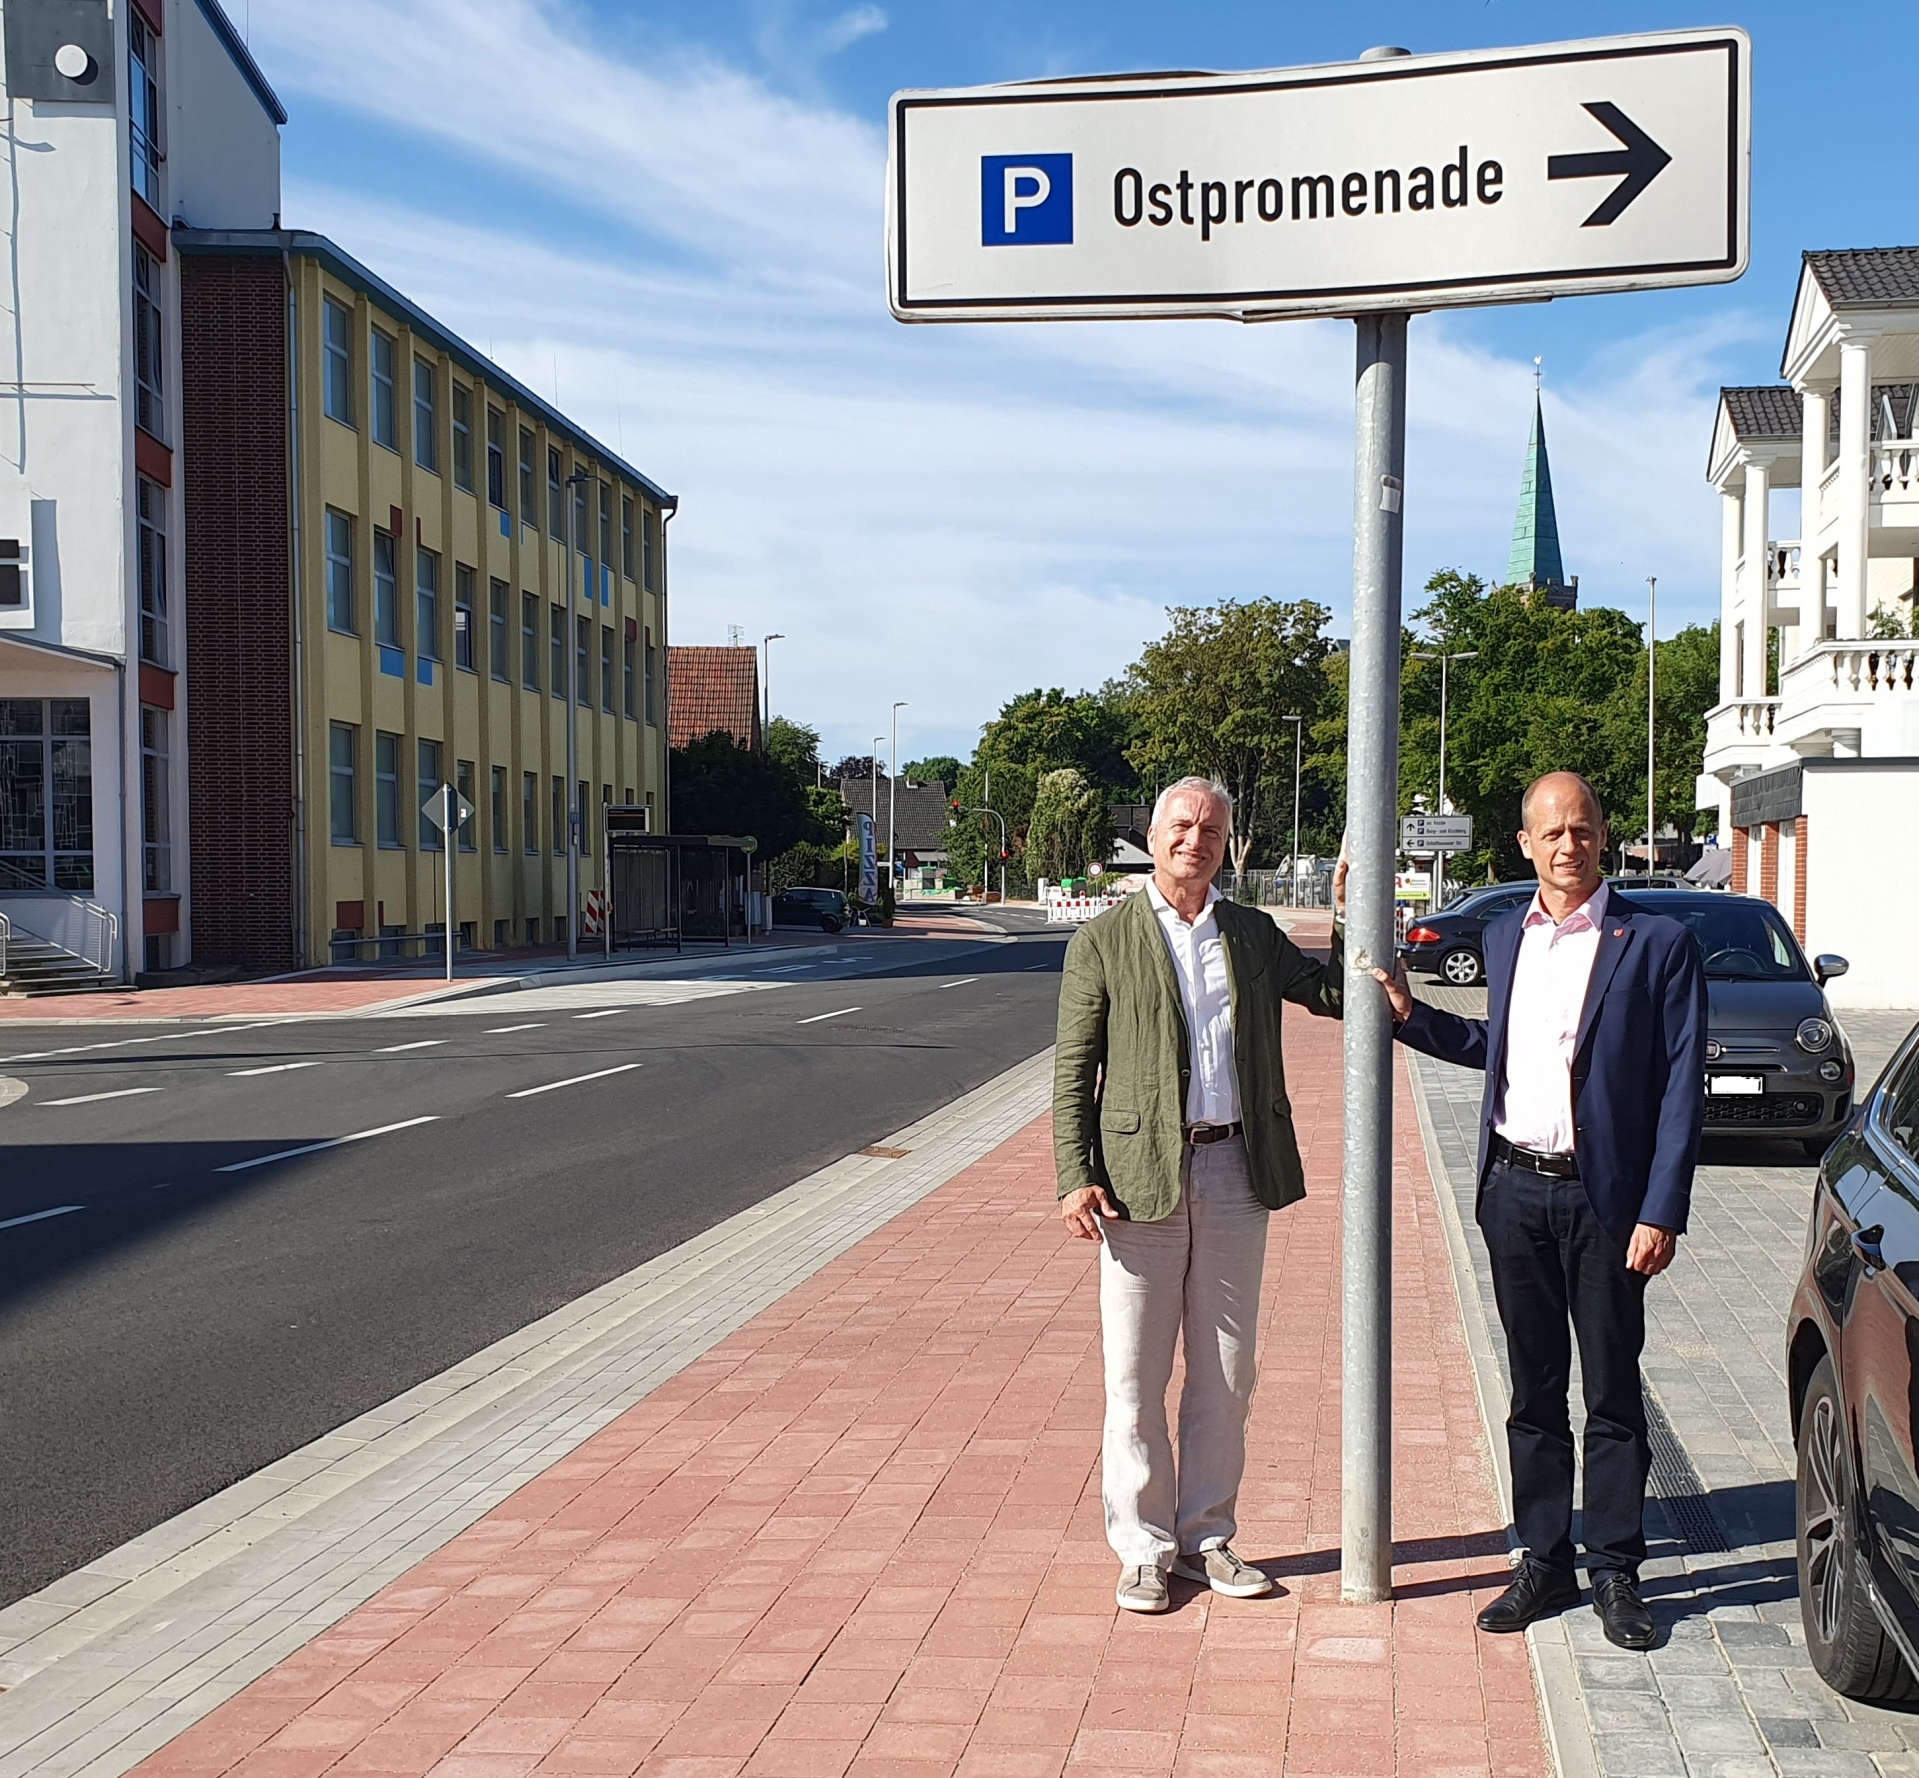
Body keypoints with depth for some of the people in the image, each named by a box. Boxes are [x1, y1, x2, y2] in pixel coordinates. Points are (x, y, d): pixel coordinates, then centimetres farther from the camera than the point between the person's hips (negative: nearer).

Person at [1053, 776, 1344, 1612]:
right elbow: (1072, 1070, -2)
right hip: (1141, 1174, -3)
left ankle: (1206, 1537, 23)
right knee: (1135, 1379, 3)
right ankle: (1144, 1548, 15)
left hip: (1235, 1171, 4)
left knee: (1225, 1373, 10)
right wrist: (1075, 1178, -10)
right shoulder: (1104, 941, 0)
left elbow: (1335, 994, 12)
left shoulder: (1252, 934, 11)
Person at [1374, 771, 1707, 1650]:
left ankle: (1616, 1573, 18)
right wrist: (1411, 1016, 11)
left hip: (1604, 1196, -4)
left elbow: (1681, 1087, -8)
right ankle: (1543, 1563, 22)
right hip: (1513, 1189, 4)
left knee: (1613, 1395, 6)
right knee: (1534, 1391, 12)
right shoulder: (1504, 936, 10)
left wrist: (1661, 1212, -13)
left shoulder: (1657, 942, -7)